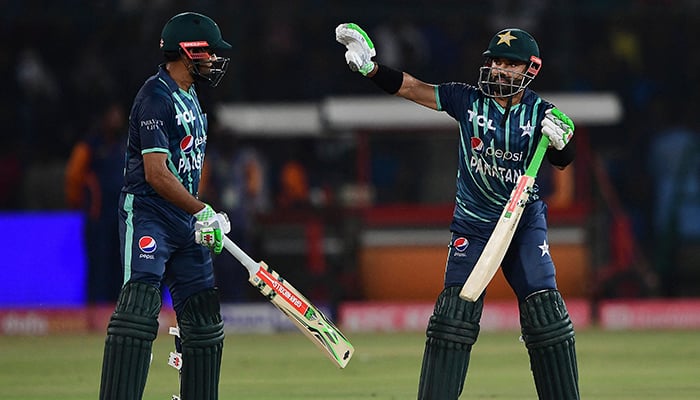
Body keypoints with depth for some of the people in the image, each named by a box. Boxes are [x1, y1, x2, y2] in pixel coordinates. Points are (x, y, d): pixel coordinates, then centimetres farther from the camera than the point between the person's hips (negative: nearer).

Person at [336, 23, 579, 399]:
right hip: (473, 224, 0)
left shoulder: (539, 112, -4)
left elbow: (562, 160, -11)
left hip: (525, 222, 0)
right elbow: (408, 87, -9)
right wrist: (370, 65, -24)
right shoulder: (467, 99, -6)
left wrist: (560, 139, -33)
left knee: (545, 310, -7)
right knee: (455, 311, -9)